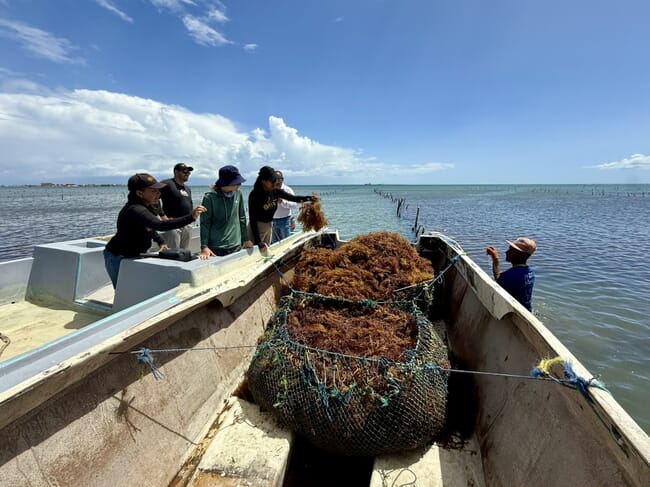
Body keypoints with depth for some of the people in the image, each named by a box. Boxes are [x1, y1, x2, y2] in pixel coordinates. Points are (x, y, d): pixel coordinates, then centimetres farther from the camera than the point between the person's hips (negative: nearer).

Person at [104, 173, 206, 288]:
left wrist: (161, 242, -2)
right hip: (119, 258, -9)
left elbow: (150, 227, 15)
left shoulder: (146, 206, -1)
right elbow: (160, 225, -48)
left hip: (136, 255, 9)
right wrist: (190, 217, -55)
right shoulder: (135, 210, -31)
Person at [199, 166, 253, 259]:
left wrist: (245, 239, 13)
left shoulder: (238, 193, 3)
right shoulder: (210, 198, -8)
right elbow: (205, 223, -8)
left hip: (236, 246, 4)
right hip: (216, 248, -3)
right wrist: (204, 247, -16)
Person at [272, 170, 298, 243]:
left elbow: (294, 203, -15)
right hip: (273, 220, 4)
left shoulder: (287, 189, -4)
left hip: (284, 220, -4)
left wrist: (282, 202, -26)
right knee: (274, 242, 12)